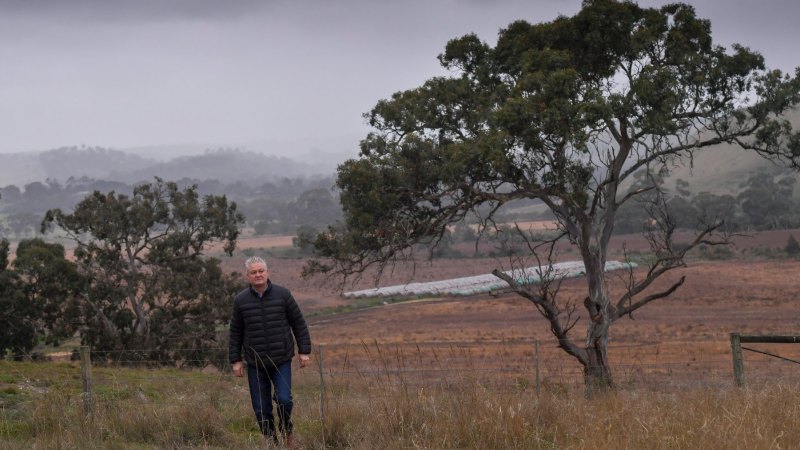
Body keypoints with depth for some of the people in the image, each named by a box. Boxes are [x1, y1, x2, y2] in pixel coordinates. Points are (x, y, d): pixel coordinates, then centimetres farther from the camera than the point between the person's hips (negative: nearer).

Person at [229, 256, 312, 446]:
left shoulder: (283, 294, -2)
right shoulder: (240, 300, 0)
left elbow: (299, 323, 3)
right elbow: (235, 332, 7)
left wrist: (304, 351, 0)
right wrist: (235, 360, 4)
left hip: (282, 361, -1)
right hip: (255, 364, 1)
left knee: (284, 400, -12)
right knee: (261, 408, 2)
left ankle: (286, 432, 15)